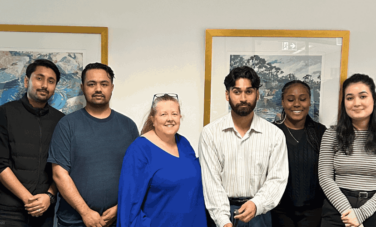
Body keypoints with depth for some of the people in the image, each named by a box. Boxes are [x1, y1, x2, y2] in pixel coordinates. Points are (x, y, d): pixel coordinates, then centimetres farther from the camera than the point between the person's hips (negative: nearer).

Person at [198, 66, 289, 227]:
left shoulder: (275, 135, -3)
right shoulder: (210, 133, -5)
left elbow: (277, 179, -6)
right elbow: (211, 181, -8)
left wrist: (256, 204, -23)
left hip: (258, 212, 1)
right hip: (221, 214, 0)